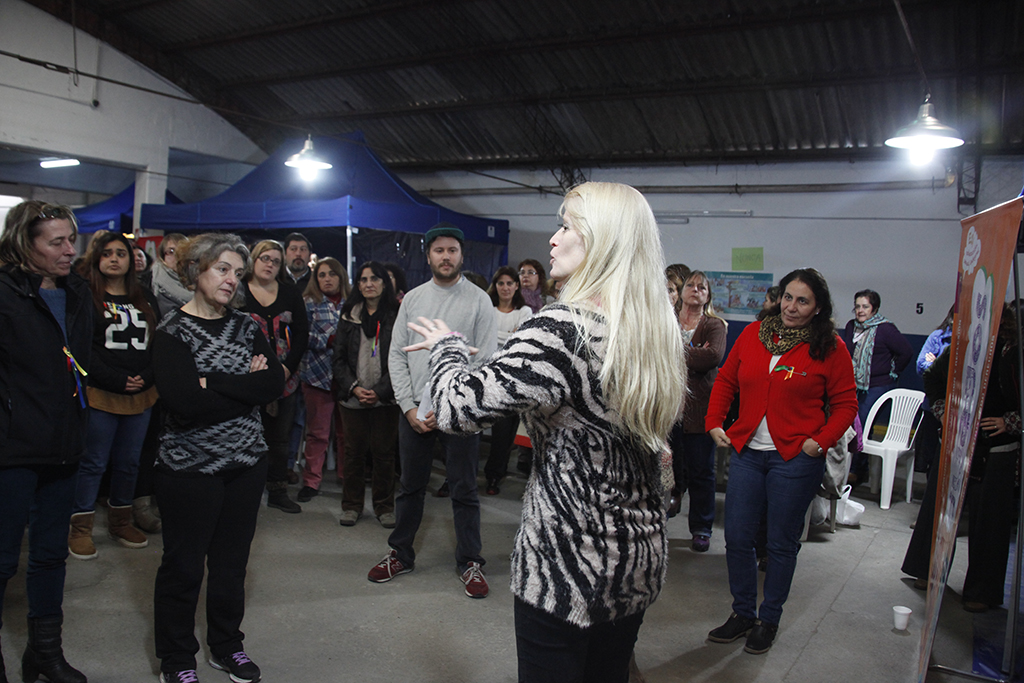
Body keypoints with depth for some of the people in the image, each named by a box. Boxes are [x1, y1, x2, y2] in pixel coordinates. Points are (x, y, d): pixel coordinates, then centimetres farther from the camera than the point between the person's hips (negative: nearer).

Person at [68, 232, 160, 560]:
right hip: (100, 395, -5)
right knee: (93, 462, 2)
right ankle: (81, 529, 15)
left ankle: (120, 521, 27)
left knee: (129, 462, 12)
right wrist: (117, 380, -16)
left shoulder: (145, 299, 14)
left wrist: (146, 378, -5)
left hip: (141, 396, 5)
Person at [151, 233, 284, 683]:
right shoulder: (173, 331, -8)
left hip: (247, 461, 5)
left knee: (232, 560, 15)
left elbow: (276, 383, -8)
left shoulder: (246, 327, 7)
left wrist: (214, 382, -17)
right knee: (183, 565, 9)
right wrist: (246, 388, -15)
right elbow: (185, 403, -22)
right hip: (190, 465, -4)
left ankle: (226, 646, 34)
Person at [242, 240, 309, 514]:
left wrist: (287, 368, -5)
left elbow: (302, 334, 6)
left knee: (280, 437, 10)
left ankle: (278, 492, 21)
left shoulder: (291, 293, 9)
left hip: (285, 377, 3)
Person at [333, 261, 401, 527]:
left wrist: (380, 391, -12)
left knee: (384, 452, 3)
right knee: (354, 451, 8)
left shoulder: (396, 316, 0)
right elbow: (339, 358, 7)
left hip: (386, 397, -2)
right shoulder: (349, 316, 10)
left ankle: (384, 506, 17)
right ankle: (351, 505, 22)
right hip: (353, 396, 2)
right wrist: (353, 387, -7)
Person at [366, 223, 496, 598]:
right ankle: (401, 554, 31)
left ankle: (469, 561, 21)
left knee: (464, 490, 6)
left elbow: (485, 362, -7)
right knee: (410, 486, 15)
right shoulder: (412, 299, 6)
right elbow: (397, 355, 6)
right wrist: (410, 406, -4)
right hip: (415, 409, 3)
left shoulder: (479, 300, -4)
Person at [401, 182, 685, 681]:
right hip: (641, 556, 8)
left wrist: (447, 347, -3)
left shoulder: (560, 330, -24)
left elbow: (457, 407, -24)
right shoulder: (658, 332, 1)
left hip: (569, 565, -7)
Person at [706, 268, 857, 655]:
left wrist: (821, 440, -12)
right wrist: (714, 423, 3)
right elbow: (726, 381, 13)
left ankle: (769, 620, 27)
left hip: (796, 459, -3)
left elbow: (846, 404, 1)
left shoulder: (829, 347, -3)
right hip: (746, 452, 3)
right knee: (736, 537, 7)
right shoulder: (752, 334, 5)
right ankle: (743, 613, 27)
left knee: (781, 542, 9)